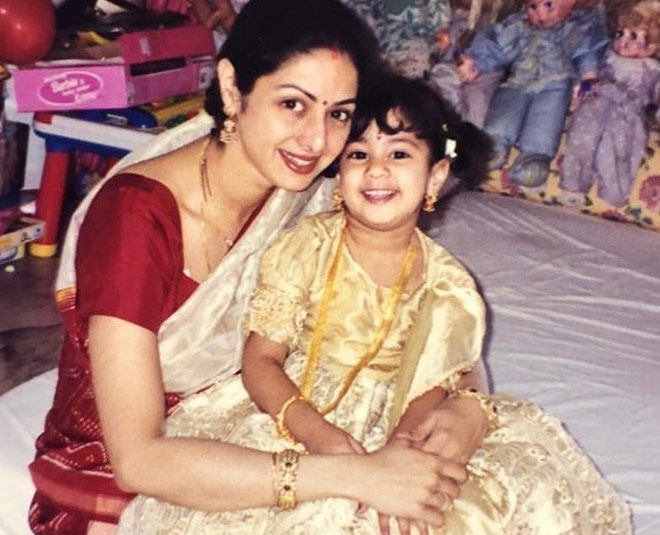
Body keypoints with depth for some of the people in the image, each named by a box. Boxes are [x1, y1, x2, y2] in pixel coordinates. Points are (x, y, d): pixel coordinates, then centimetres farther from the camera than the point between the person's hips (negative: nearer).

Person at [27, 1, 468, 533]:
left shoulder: (298, 194, -8)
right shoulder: (135, 215, -25)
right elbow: (137, 459, -30)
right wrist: (355, 476, -34)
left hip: (232, 443, 5)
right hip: (108, 483, -5)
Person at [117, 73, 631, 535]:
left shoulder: (447, 286, -6)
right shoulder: (304, 247, -11)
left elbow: (428, 389, -8)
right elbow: (260, 361, -12)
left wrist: (398, 449, -32)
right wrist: (315, 431, -31)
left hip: (390, 427, 2)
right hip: (290, 410, -1)